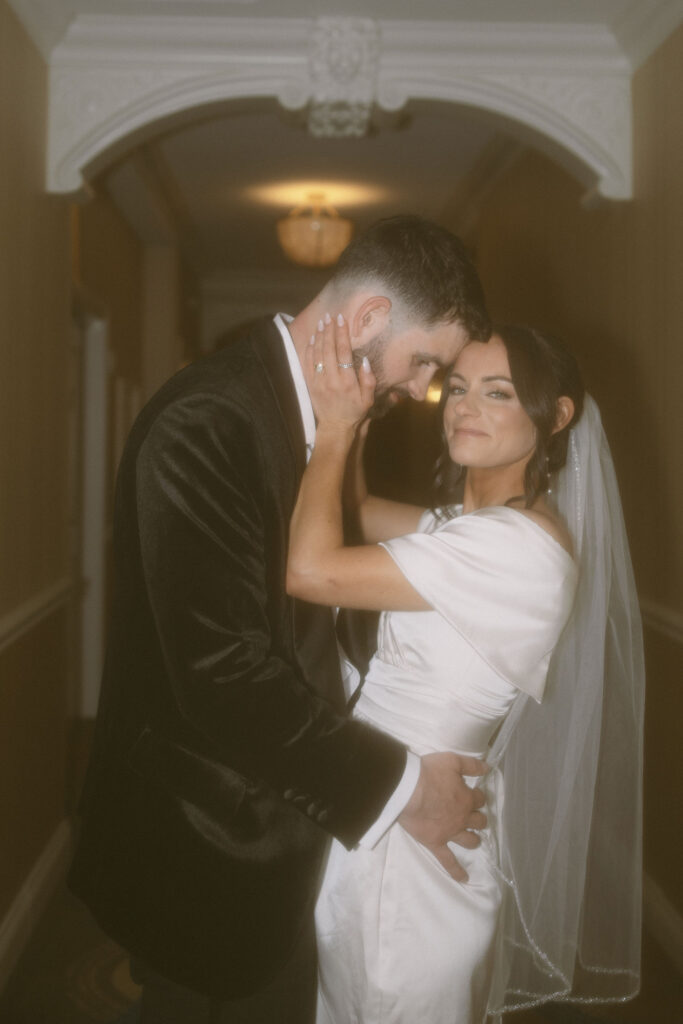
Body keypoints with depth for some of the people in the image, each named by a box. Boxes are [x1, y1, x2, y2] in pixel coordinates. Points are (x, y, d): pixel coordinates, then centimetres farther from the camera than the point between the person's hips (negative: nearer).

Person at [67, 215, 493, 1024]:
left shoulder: (314, 415, 5)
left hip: (276, 829, 9)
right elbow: (223, 671, -29)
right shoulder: (206, 423, -26)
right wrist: (398, 785, -21)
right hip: (209, 848, -9)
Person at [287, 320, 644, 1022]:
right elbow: (357, 509, 14)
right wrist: (347, 416, 1)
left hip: (412, 831, -9)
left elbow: (310, 570, -28)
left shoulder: (512, 545, -25)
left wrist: (337, 426, -18)